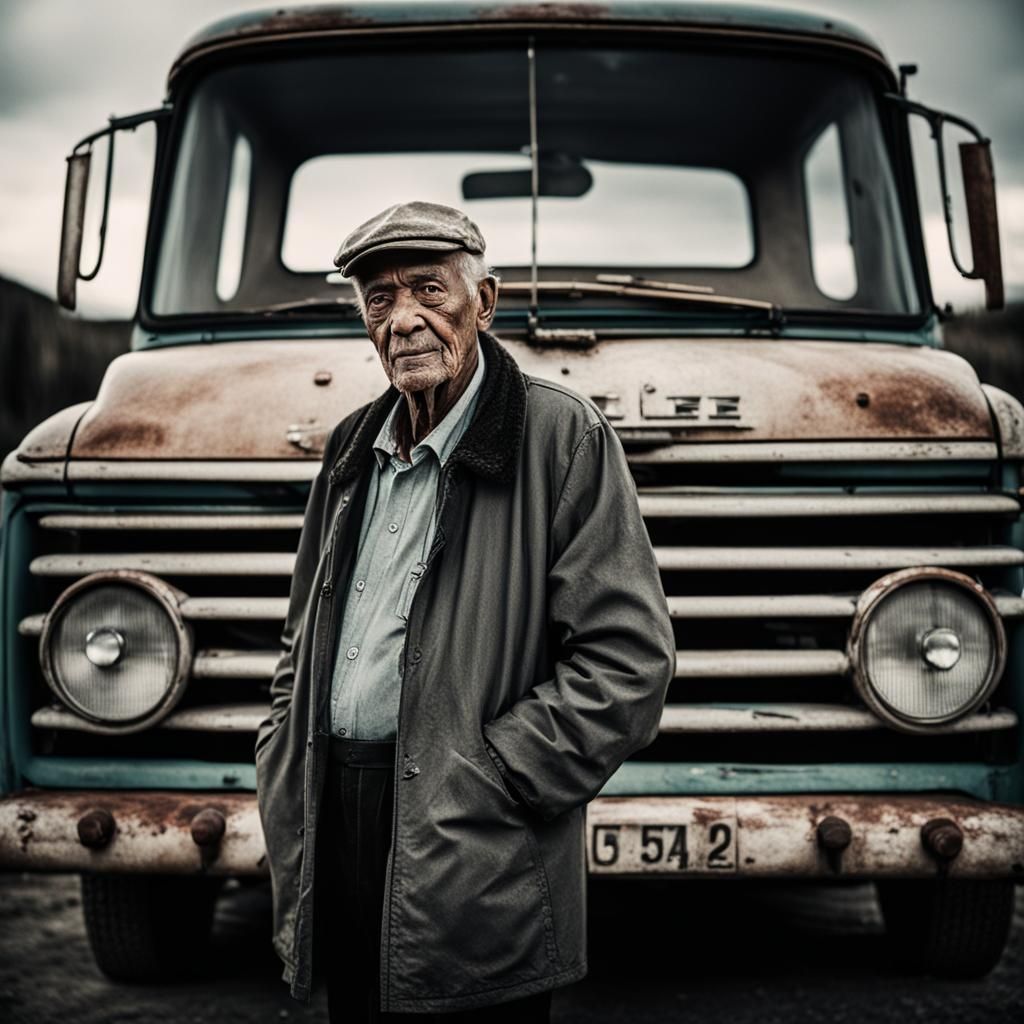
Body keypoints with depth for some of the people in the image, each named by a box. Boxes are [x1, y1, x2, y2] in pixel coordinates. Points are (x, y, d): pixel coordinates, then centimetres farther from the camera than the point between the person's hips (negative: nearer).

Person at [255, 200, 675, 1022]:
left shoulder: (562, 436, -8)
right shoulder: (352, 449, 13)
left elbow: (629, 661, -14)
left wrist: (488, 779, -16)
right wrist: (283, 774, 8)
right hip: (337, 828, 6)